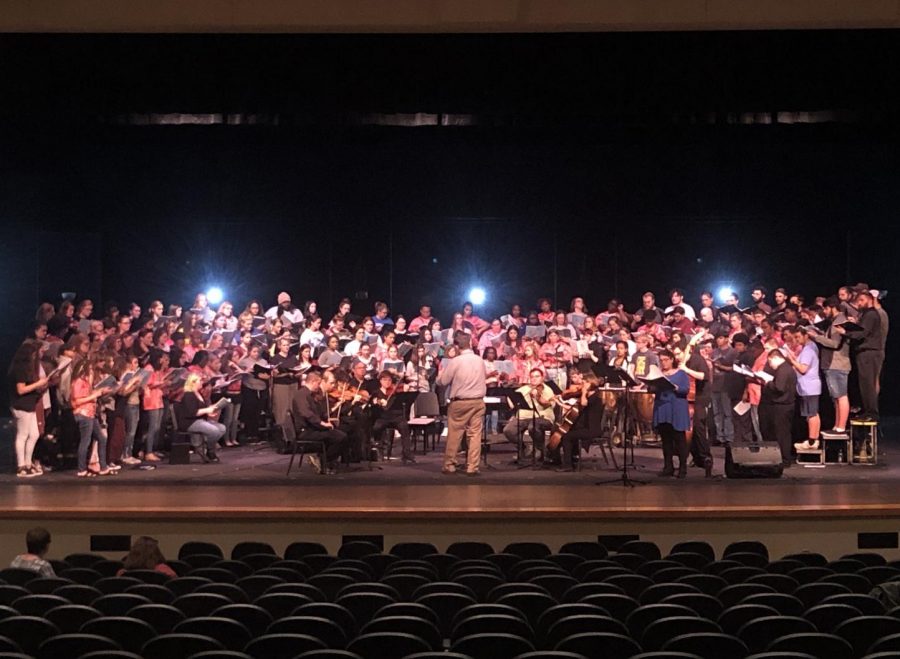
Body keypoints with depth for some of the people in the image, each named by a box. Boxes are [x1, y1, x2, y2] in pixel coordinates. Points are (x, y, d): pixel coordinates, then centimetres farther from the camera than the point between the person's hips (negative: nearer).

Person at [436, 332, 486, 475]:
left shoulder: (455, 361, -13)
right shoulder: (480, 360, 3)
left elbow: (442, 381, -8)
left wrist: (440, 374, 12)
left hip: (460, 402, -4)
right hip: (478, 401, 4)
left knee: (454, 434, 6)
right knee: (475, 434, 4)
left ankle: (449, 465, 13)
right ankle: (472, 467, 4)